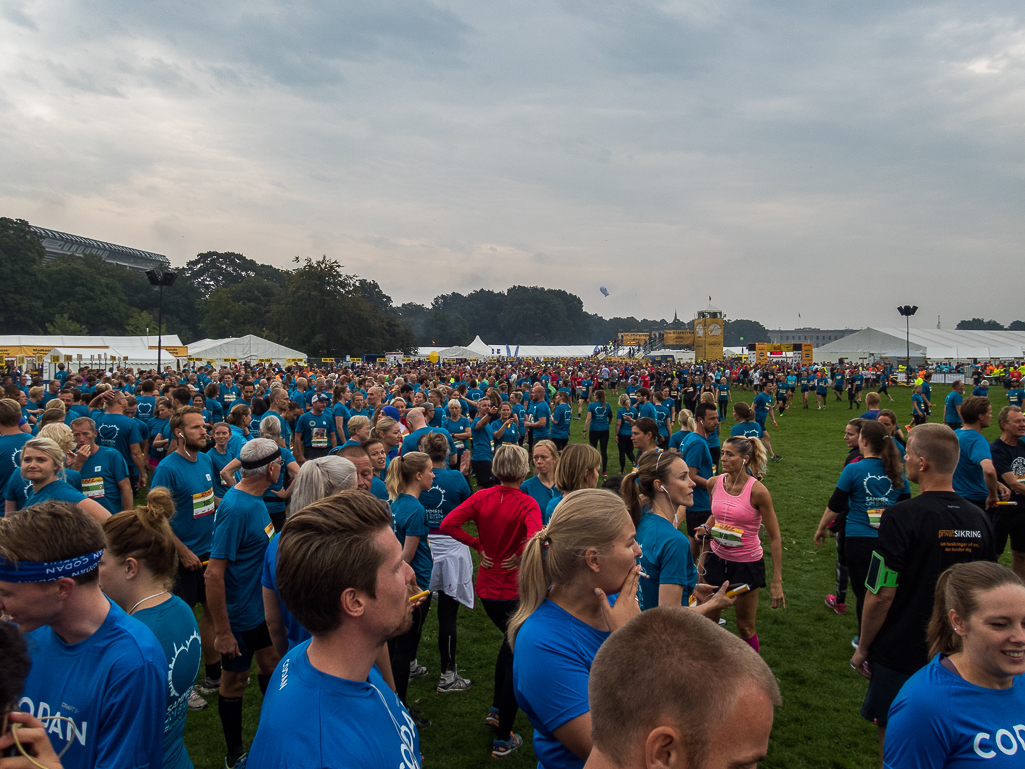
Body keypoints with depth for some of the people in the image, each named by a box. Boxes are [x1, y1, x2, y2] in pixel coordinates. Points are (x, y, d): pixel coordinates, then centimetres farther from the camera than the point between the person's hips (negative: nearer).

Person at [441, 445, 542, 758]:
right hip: (514, 588, -5)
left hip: (486, 585, 5)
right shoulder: (527, 504, -18)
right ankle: (503, 739, 15)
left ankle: (496, 708, 38)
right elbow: (536, 538, -36)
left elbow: (448, 524, -14)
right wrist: (519, 556, -18)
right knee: (518, 654, 10)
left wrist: (478, 544, -5)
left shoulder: (482, 497, -5)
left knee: (511, 641, 30)